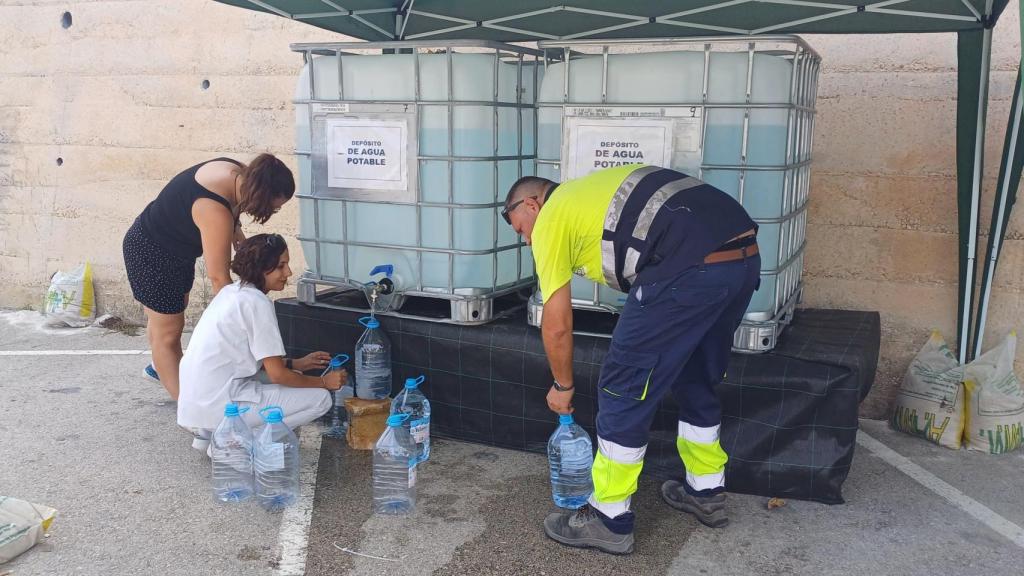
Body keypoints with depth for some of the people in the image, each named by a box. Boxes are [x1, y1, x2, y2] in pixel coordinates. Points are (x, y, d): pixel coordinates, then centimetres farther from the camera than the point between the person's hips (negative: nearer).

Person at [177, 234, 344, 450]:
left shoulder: (231, 292, 12)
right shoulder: (257, 303, -14)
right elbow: (277, 374, -13)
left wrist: (296, 364, 18)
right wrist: (323, 381, 0)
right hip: (218, 406, -9)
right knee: (320, 399, -8)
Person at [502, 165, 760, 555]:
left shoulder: (551, 217, 8)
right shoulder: (587, 194, 32)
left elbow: (557, 325, 8)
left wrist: (562, 385, 24)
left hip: (692, 268, -9)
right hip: (745, 255, 10)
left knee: (623, 390, 3)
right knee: (695, 379, 26)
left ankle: (608, 520, 13)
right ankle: (706, 492, 40)